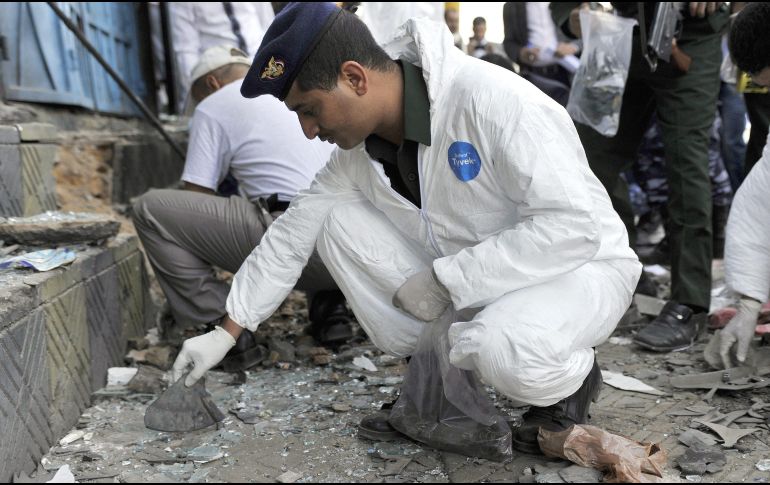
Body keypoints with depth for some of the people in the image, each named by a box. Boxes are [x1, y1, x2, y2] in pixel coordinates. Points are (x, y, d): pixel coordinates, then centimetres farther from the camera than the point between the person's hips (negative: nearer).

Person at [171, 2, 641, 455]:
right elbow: (293, 234, 3)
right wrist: (225, 332, 4)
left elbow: (576, 223, -30)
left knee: (505, 350, -39)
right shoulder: (358, 147, -6)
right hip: (467, 279, 7)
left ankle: (573, 378, -2)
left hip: (580, 266, -6)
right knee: (338, 222, -9)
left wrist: (444, 280, -26)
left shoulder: (491, 99, -28)